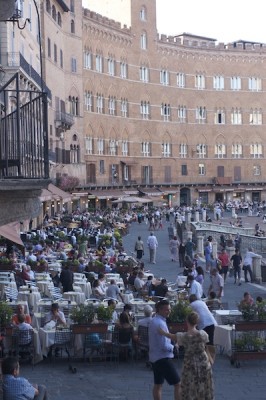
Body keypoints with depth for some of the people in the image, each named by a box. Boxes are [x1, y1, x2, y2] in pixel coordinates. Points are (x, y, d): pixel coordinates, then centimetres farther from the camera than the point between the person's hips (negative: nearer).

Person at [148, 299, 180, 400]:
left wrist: (169, 345, 7)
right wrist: (172, 347, -4)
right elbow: (164, 346, -23)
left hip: (154, 357, 10)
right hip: (163, 358, -10)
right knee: (178, 384, -6)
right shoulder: (160, 324, -21)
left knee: (158, 384, 16)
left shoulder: (153, 321, 10)